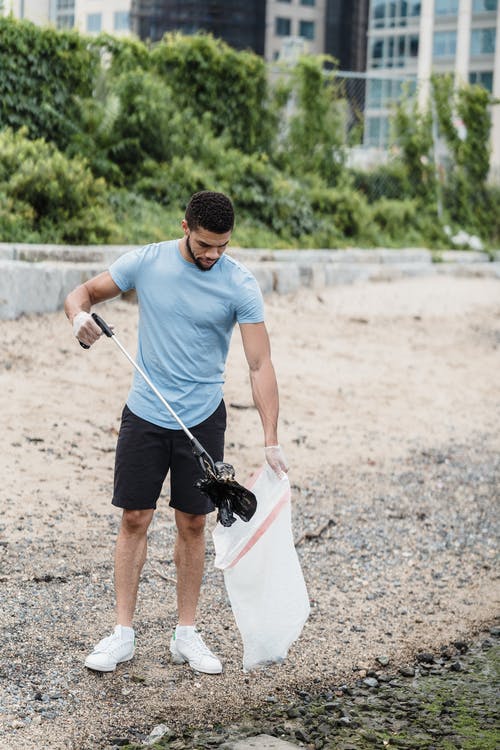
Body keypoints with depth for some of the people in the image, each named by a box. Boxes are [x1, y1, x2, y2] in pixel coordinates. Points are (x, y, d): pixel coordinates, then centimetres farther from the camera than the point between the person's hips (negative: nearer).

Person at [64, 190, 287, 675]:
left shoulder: (240, 285, -11)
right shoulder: (146, 262, -6)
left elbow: (260, 366, -13)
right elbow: (81, 294, 3)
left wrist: (270, 442, -21)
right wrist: (79, 315, -23)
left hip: (203, 419, 0)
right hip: (145, 414, 1)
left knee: (192, 525, 6)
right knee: (134, 520, 2)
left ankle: (186, 634, 18)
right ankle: (123, 633, 10)